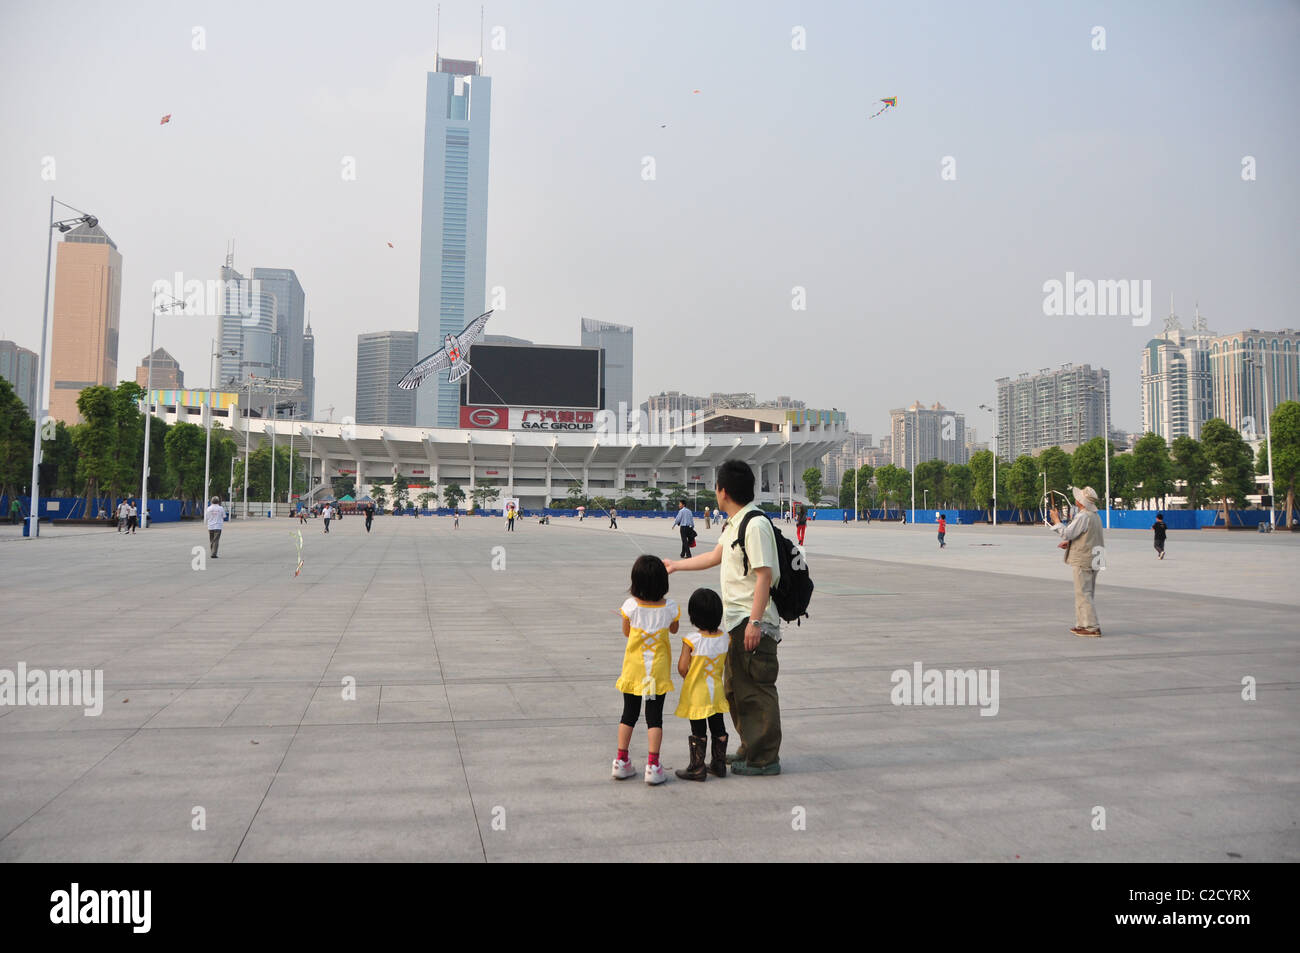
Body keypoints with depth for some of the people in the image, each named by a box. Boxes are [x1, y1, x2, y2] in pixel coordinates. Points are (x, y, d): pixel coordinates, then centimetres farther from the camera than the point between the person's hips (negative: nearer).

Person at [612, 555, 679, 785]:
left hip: (633, 669, 1)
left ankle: (621, 762, 19)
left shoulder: (631, 606, -15)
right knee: (655, 717, 6)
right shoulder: (670, 607, -11)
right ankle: (653, 766, 3)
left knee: (629, 714, 14)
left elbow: (626, 632, 3)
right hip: (658, 670, 0)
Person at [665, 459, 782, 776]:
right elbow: (715, 557, 27)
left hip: (753, 622, -11)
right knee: (735, 687, 19)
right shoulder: (734, 523, 14)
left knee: (756, 689, -4)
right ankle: (749, 748, 31)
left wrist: (755, 621, -25)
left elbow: (764, 575, -22)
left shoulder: (756, 524, -18)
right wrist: (676, 565, 35)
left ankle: (765, 758, 6)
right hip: (735, 619, 11)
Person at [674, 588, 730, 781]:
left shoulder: (691, 640, -20)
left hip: (696, 693, -4)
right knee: (718, 728, 17)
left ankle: (697, 769, 13)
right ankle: (719, 765, 28)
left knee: (698, 732, 5)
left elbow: (682, 667, -17)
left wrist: (688, 680, 4)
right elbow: (729, 665, 4)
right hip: (717, 691, 5)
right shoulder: (725, 637, -6)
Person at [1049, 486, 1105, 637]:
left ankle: (1092, 628, -5)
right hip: (1092, 560, 10)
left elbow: (1066, 533, -20)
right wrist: (1070, 543, 12)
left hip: (1083, 561, -10)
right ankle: (1082, 624, 21)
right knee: (1083, 594, 16)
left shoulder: (1083, 517, -18)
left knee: (1083, 594, -5)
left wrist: (1056, 520, -7)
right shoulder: (1095, 516, 14)